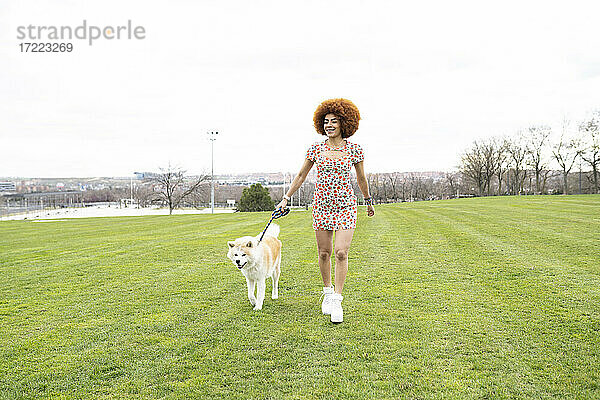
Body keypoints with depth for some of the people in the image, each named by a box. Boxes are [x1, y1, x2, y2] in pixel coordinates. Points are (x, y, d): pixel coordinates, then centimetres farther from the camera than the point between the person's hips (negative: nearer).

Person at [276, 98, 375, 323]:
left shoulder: (354, 150, -1)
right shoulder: (316, 149, 1)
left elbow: (361, 179, 12)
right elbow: (301, 176, 8)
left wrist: (368, 201, 21)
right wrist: (286, 199, 7)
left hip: (346, 206, -1)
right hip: (322, 205, 1)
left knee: (341, 252, -11)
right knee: (324, 253, 7)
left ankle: (337, 299, 0)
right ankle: (327, 291, 28)